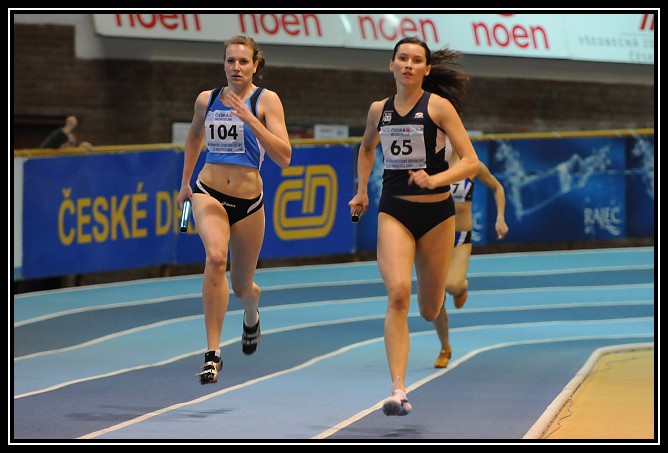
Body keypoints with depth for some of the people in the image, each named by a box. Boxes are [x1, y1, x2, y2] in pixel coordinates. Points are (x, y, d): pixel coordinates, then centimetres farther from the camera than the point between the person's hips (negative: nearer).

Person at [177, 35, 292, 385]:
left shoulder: (266, 100, -6)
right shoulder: (206, 100, 4)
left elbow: (284, 157, -17)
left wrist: (250, 119, -25)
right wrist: (185, 183, 27)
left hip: (248, 201, 0)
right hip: (208, 193, 0)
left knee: (242, 287, 13)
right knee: (216, 257, -30)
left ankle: (251, 314, 54)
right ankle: (212, 353, -29)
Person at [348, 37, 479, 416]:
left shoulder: (438, 107, -6)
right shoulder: (379, 110, 6)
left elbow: (471, 162, -11)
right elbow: (367, 148, 29)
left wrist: (435, 179, -26)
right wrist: (362, 191, 18)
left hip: (436, 212, -1)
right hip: (394, 211, 1)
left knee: (430, 311, 9)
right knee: (398, 294, -22)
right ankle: (398, 390, -27)